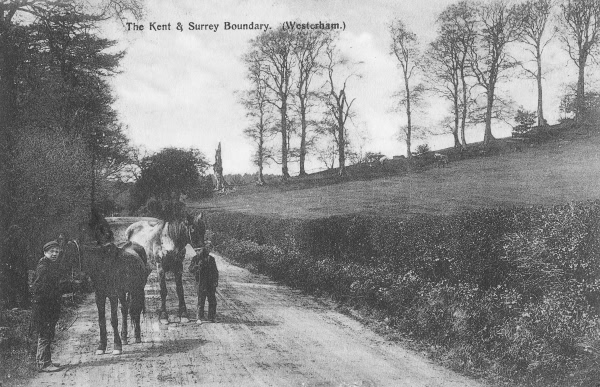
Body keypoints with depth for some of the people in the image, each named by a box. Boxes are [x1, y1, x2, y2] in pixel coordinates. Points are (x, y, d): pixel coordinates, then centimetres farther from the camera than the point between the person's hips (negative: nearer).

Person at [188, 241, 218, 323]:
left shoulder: (211, 259, 13)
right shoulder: (196, 258, 2)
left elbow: (215, 272, 17)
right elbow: (191, 270, -3)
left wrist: (216, 281, 5)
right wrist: (198, 265, -21)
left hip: (211, 284, 4)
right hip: (201, 283, -4)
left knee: (212, 301, 3)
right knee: (201, 301, -5)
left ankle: (212, 317, 13)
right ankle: (199, 318, 2)